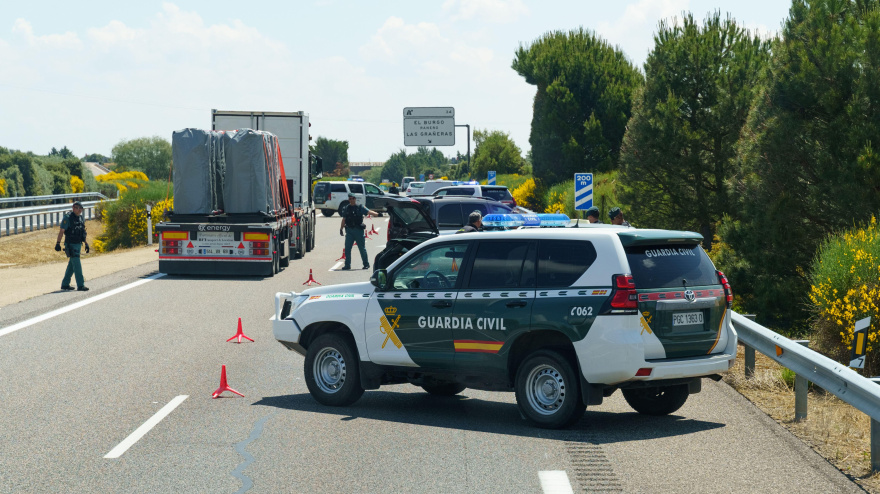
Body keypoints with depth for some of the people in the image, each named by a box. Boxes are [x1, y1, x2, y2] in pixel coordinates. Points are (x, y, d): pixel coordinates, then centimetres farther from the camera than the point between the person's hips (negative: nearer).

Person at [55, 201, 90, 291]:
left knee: (71, 265, 12)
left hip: (78, 244, 8)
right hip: (70, 245, -8)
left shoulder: (82, 218, 10)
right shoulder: (68, 218, -12)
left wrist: (86, 244, 18)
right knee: (77, 264, -11)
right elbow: (61, 231, -12)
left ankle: (65, 284, 21)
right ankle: (80, 285, -11)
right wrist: (58, 243, -17)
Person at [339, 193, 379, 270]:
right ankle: (347, 265, 7)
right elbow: (343, 220, 16)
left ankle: (366, 264, 13)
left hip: (358, 230, -3)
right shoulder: (346, 208, 10)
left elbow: (368, 212, -10)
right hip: (349, 230, 3)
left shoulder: (360, 207, 0)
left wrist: (377, 214, -25)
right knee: (347, 248, 0)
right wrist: (341, 229, 13)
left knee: (362, 248, 3)